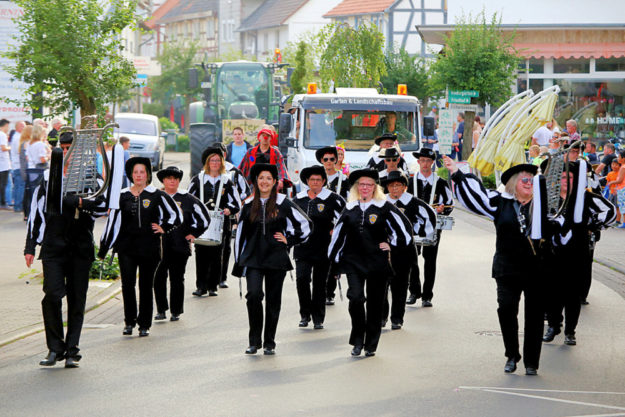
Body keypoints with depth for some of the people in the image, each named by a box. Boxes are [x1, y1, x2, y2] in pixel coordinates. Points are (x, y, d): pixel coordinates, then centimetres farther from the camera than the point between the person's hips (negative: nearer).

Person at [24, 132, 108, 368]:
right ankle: (55, 348, 0)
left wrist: (78, 202, -17)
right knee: (52, 295, -13)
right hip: (53, 247, 0)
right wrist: (30, 246, 9)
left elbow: (103, 206, -10)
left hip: (81, 249, 0)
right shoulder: (49, 180, 10)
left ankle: (71, 350, 10)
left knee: (77, 300, 2)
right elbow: (36, 214, 13)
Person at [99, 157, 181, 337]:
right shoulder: (123, 196, 7)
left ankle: (144, 324, 13)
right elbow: (113, 221, 9)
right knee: (127, 284, -9)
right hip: (126, 246, 1)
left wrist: (164, 228, 1)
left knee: (146, 286, 4)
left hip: (149, 247, -1)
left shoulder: (157, 195, 2)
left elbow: (176, 215, 10)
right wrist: (104, 246, 8)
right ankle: (129, 321, 7)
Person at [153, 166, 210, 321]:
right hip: (159, 245, 1)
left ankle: (176, 311, 11)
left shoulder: (187, 199, 4)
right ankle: (161, 310, 7)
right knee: (158, 278, -4)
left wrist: (193, 234, 8)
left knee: (177, 279, 3)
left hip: (180, 246, -1)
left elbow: (204, 217, 13)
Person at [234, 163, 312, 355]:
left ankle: (269, 343, 15)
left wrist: (289, 240, 2)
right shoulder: (249, 205, 8)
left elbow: (306, 224, 7)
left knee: (273, 299, 4)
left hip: (276, 258, -1)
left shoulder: (283, 204, 1)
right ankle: (254, 341, -5)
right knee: (253, 294, -16)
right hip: (253, 258, 1)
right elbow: (241, 233, 14)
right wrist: (238, 260, 13)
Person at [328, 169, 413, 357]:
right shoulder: (350, 209, 9)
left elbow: (405, 228, 4)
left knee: (375, 304, 4)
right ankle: (357, 340, 0)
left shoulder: (384, 207, 0)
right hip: (353, 262, 1)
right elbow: (338, 235, 15)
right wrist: (334, 259, 15)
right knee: (355, 298, -16)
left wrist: (391, 244, 2)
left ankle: (371, 345, 17)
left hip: (377, 262, -1)